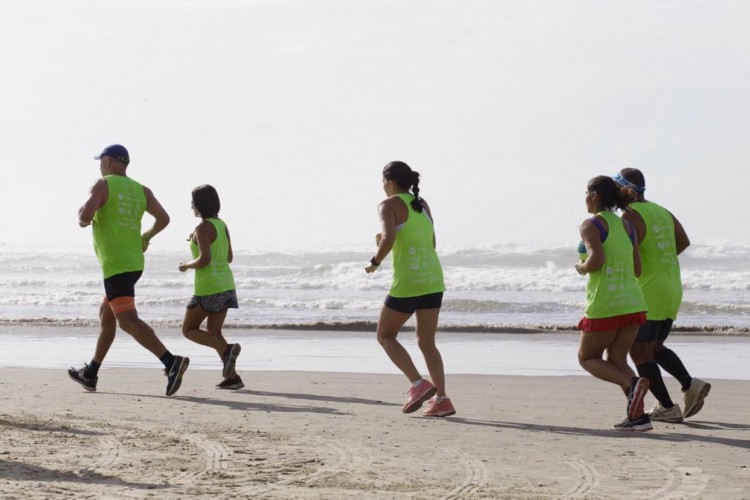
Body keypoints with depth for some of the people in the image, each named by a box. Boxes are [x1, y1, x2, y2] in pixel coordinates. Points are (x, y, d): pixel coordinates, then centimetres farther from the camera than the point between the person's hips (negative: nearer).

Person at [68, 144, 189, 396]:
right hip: (134, 263, 9)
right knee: (106, 315, 22)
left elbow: (85, 215, -19)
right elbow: (163, 218, 3)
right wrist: (147, 236, 21)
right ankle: (90, 374, 31)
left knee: (128, 321, -16)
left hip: (115, 265, -9)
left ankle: (171, 362, -33)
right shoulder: (141, 190, 11)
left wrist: (82, 220, 5)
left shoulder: (103, 185, -7)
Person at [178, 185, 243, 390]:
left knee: (189, 330, 5)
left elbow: (204, 260, -22)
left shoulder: (202, 228, -14)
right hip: (226, 284, 8)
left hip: (208, 288, -8)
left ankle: (227, 349, -16)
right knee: (213, 333, 14)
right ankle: (232, 376, 2)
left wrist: (186, 265, -4)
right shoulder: (222, 225, 10)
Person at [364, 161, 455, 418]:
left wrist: (375, 261, -6)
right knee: (426, 342, 13)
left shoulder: (389, 205, -7)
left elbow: (389, 238, -23)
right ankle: (441, 399, 2)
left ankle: (419, 384, -4)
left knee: (385, 336, 11)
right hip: (433, 280, 7)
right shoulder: (422, 205, 15)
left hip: (407, 283, -7)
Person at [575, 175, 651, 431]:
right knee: (616, 361, 15)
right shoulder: (626, 226, 13)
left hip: (604, 305, -6)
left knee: (587, 358, 11)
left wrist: (582, 267, -1)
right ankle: (638, 415, -2)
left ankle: (632, 383, -15)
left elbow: (596, 259, -22)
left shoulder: (590, 225, -8)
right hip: (632, 302, 6)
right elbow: (637, 269, 13)